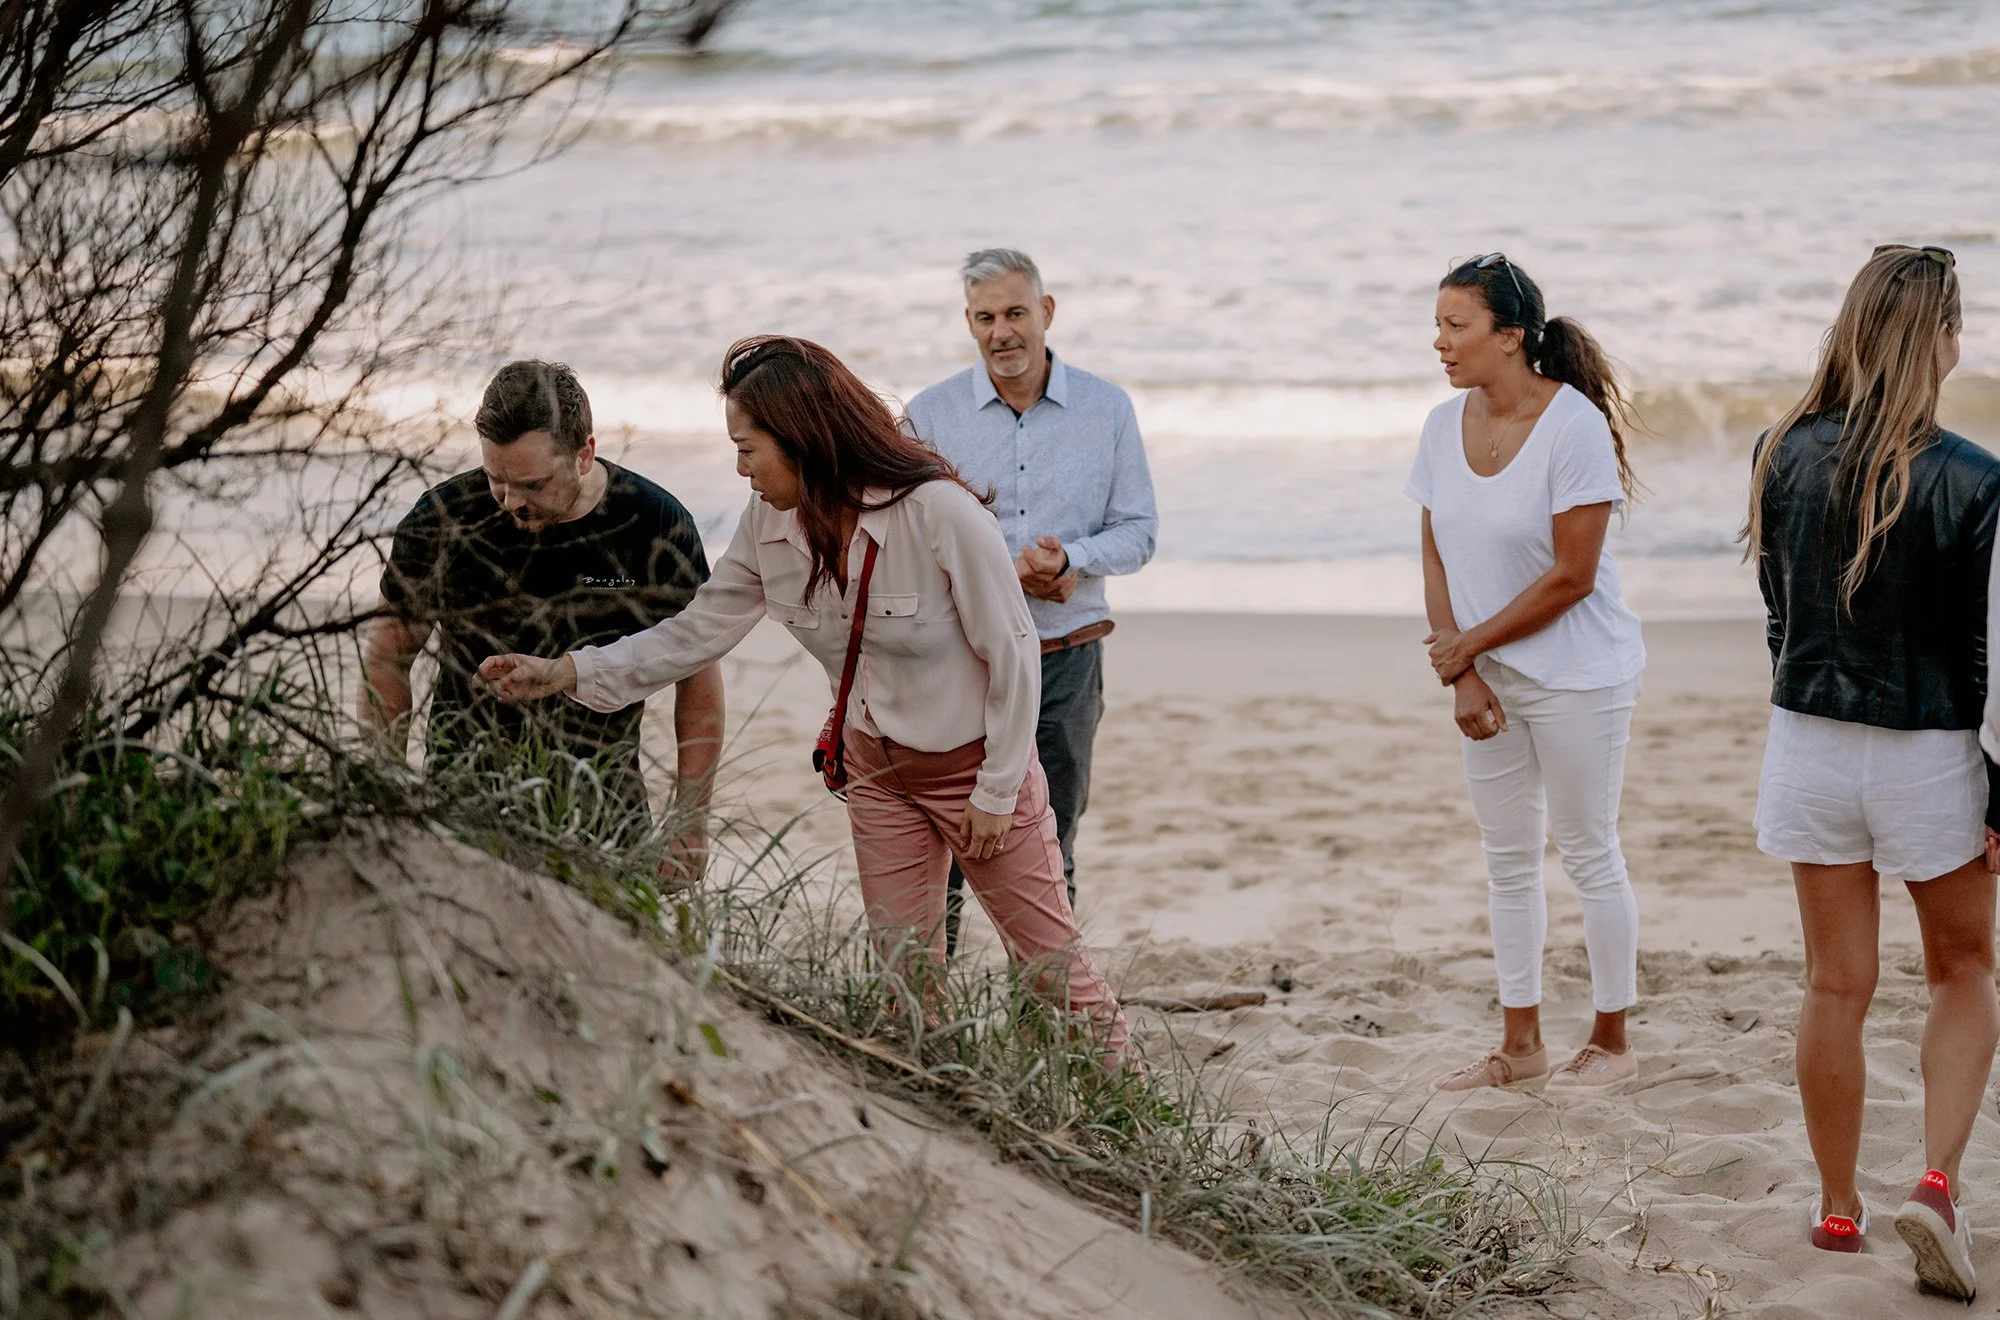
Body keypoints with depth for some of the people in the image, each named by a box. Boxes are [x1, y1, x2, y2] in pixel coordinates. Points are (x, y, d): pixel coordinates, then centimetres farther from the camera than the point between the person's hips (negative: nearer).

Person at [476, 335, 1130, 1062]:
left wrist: (996, 791, -16)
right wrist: (564, 672, -7)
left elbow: (1012, 653, -20)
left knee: (1051, 960, 4)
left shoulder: (939, 513, -27)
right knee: (906, 976, 11)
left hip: (975, 763, -5)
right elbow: (696, 632, 0)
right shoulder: (769, 524, -9)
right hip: (879, 772, 6)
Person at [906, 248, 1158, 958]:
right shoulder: (930, 414, 1)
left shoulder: (1106, 408, 4)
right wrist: (1003, 570, -15)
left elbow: (1138, 530, 5)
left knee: (1048, 857, 9)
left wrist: (1068, 559, -15)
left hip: (1066, 659, 1)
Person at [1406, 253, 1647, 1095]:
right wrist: (1460, 673, -5)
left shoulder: (1574, 426, -18)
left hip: (1576, 673, -6)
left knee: (1588, 853, 4)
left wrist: (1469, 644, -13)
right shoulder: (1445, 426, 1)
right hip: (1488, 676, 6)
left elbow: (1571, 576, -18)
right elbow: (1437, 559, 5)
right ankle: (1520, 1045, 22)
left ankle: (1611, 1042, 17)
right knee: (1508, 858, 12)